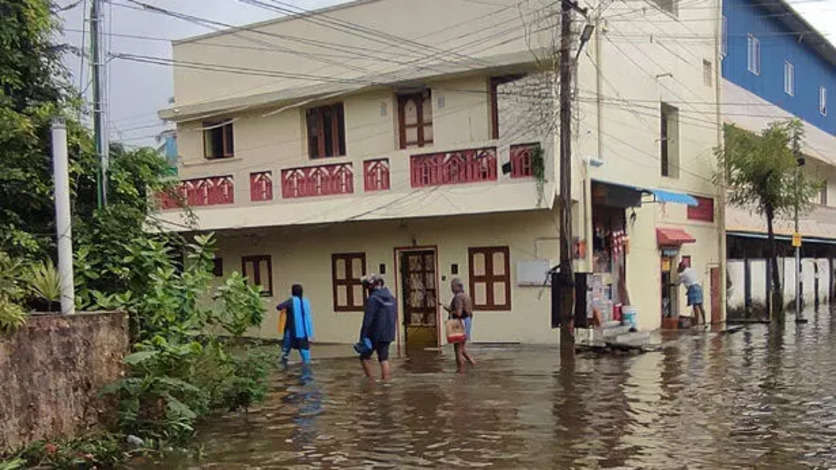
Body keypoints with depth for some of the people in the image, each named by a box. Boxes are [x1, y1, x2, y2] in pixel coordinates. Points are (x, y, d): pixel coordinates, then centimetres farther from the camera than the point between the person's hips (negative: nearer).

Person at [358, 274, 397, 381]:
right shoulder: (391, 297, 10)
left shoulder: (373, 299, -14)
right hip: (387, 335, 7)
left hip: (374, 334, -7)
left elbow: (368, 319, -19)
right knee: (384, 359, 9)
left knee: (365, 357, 8)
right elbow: (394, 317, 17)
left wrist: (363, 337, -18)